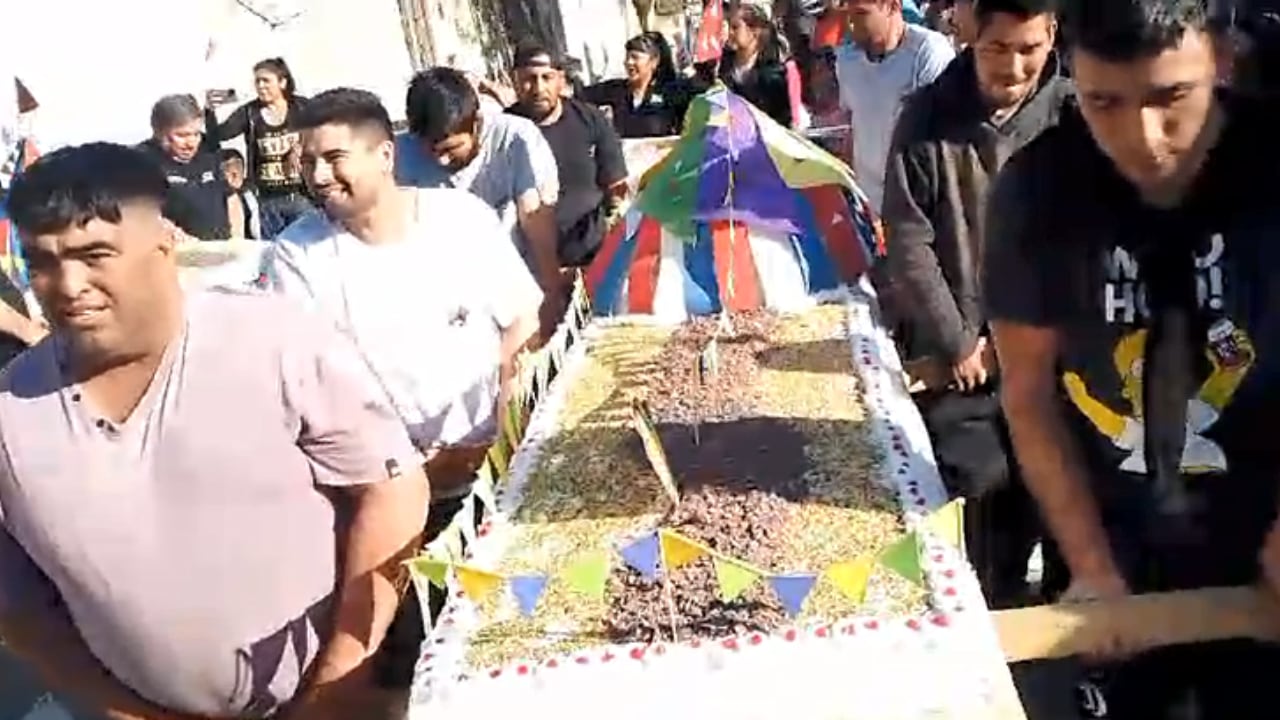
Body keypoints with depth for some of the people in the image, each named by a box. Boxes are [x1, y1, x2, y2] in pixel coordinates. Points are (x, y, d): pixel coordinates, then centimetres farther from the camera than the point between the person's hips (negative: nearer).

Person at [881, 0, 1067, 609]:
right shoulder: (928, 117, -8)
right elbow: (907, 241, -7)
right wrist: (957, 341, -8)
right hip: (952, 352, -2)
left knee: (1032, 491, 9)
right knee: (972, 490, -3)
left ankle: (1009, 603, 32)